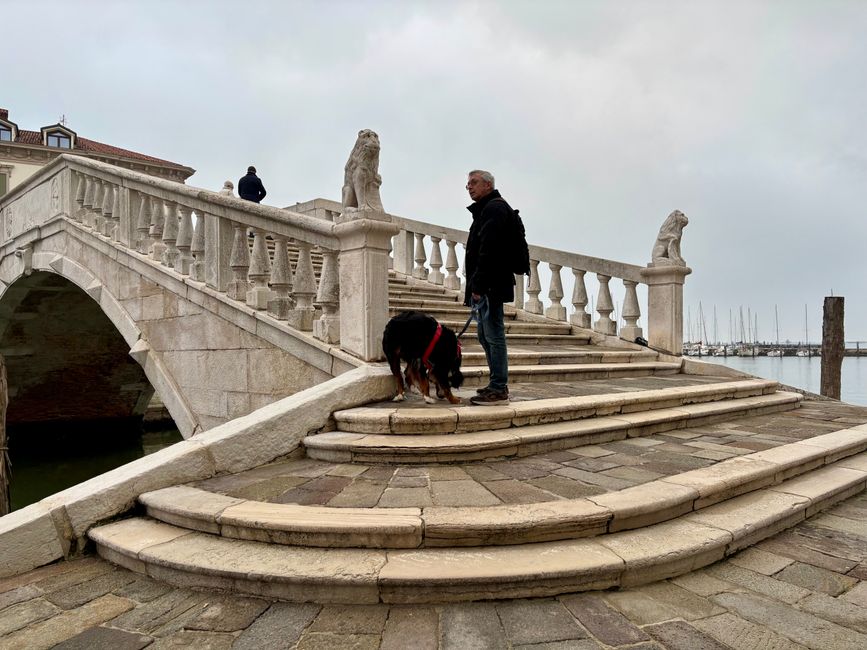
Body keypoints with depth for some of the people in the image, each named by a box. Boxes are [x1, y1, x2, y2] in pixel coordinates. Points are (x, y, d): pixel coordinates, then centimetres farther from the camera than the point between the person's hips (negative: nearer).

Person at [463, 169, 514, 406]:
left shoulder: (494, 207, -9)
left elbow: (488, 250, -20)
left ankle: (499, 390, -4)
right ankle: (497, 385, 21)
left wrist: (478, 284, -21)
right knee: (486, 337, 14)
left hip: (490, 286, -11)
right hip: (485, 287, 11)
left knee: (494, 336, -8)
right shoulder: (484, 209, 24)